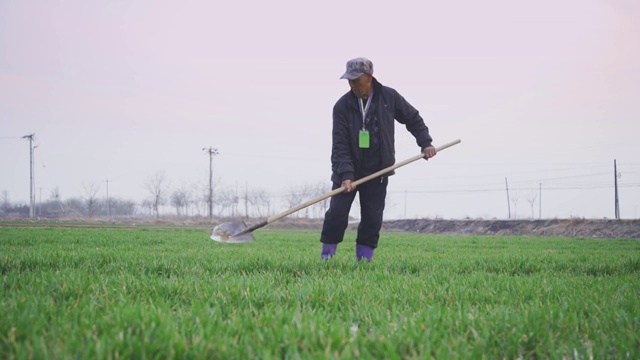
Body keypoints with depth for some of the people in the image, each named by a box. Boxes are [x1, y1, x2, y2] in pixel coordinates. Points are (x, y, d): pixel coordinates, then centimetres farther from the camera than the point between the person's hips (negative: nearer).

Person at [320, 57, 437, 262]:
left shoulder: (389, 97, -1)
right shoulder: (342, 106, -7)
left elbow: (413, 119, 14)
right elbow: (339, 145, -12)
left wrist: (425, 143, 5)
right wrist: (346, 175, -22)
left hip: (377, 172, 1)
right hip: (347, 172, -1)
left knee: (372, 218, -1)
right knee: (337, 214, -6)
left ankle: (365, 258, 8)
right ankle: (326, 257, 6)